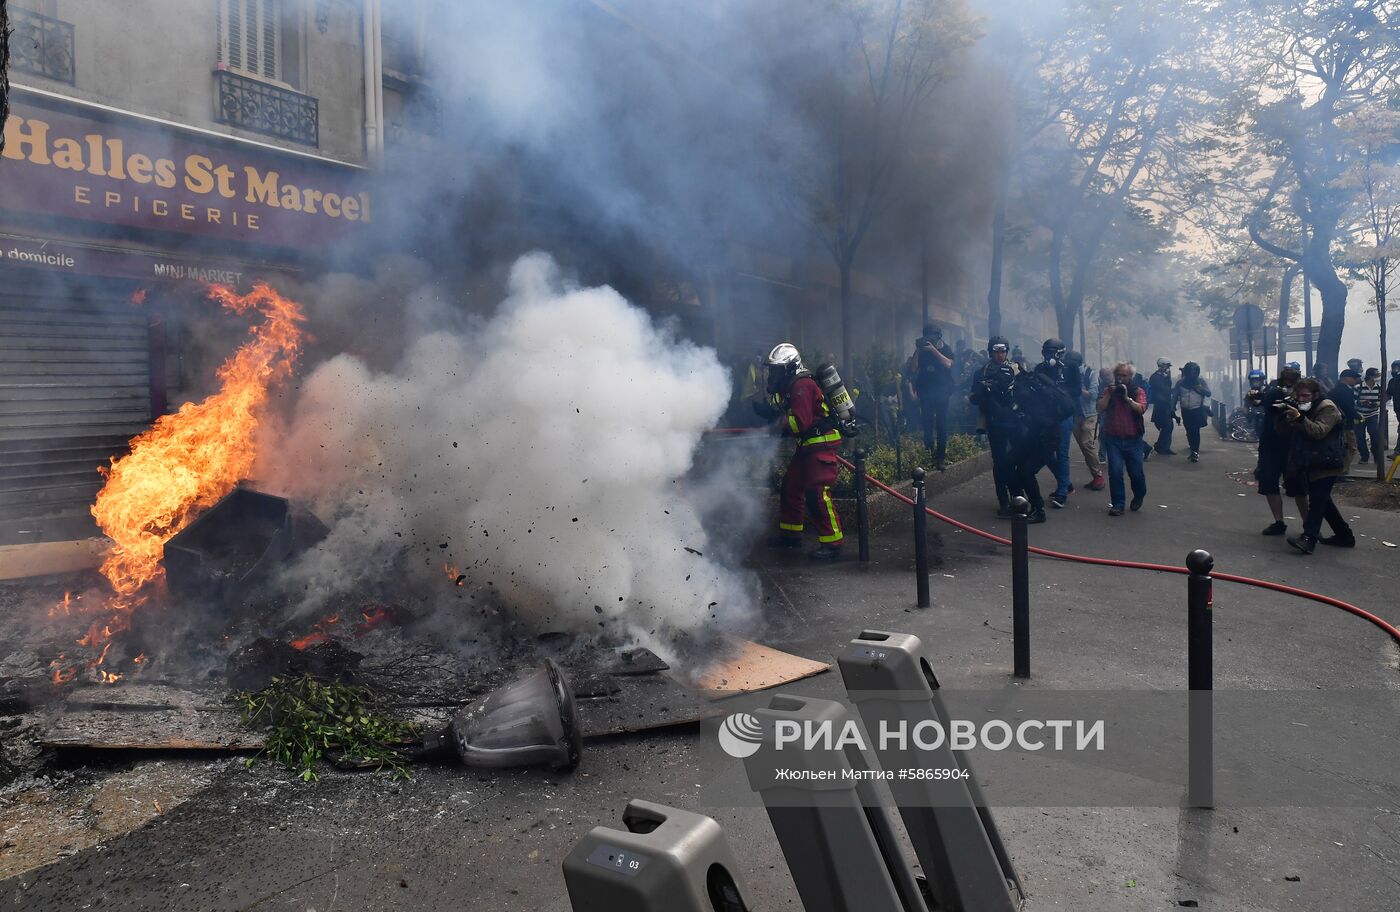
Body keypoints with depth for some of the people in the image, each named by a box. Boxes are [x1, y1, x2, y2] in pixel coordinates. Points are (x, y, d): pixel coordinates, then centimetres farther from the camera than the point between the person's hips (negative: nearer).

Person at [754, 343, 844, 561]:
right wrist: (771, 412, -2)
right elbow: (790, 418, 14)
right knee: (791, 486, 16)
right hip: (808, 443, 11)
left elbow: (800, 423, -24)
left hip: (822, 443, -11)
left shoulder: (802, 386, -18)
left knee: (817, 492, -15)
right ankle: (790, 534, 28)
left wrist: (773, 415, -20)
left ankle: (832, 543, -10)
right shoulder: (791, 386, 14)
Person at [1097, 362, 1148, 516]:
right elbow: (1100, 408, -6)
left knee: (1136, 472, 4)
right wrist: (1109, 394, -14)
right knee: (1115, 471, -11)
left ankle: (1139, 496, 33)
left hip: (1133, 439, -1)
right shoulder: (1108, 391, 7)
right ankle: (1117, 504, -1)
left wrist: (1127, 397, -20)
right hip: (1113, 439, 1)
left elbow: (1141, 409, -13)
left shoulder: (1138, 391, 2)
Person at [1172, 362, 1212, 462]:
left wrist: (1199, 388, -19)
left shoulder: (1201, 382, 4)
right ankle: (1194, 451, 20)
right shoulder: (1180, 383, 7)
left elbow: (1208, 393, -2)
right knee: (1189, 432, 7)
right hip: (1186, 411, 3)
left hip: (1198, 410, -3)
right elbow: (1175, 396, 7)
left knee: (1195, 431, -11)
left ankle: (1195, 452, -6)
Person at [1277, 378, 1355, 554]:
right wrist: (1284, 417, -8)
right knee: (1322, 500, 15)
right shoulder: (1301, 408, 15)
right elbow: (1284, 431, 11)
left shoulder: (1328, 408, -10)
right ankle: (1344, 535, 27)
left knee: (1317, 499, -17)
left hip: (1327, 464, -9)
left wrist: (1299, 419, -38)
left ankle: (1308, 539, -26)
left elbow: (1319, 431, -26)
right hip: (1311, 464, 9)